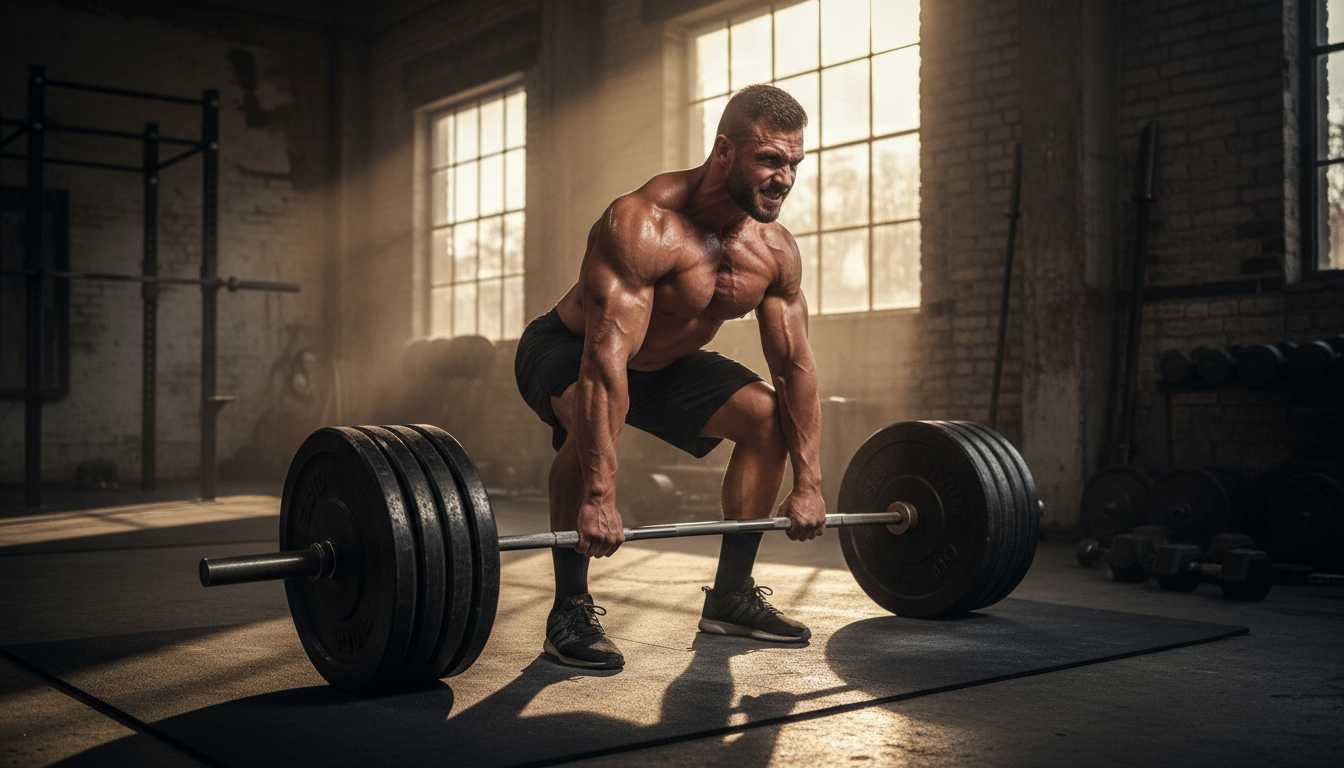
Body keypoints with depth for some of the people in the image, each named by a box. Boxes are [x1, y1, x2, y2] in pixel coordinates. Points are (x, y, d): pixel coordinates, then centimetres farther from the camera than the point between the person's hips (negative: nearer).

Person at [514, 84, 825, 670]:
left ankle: (731, 595, 6)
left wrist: (808, 484, -10)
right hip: (565, 350, -7)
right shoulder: (644, 224, -36)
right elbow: (605, 361, -43)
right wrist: (599, 498, -48)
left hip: (665, 361, 7)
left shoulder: (775, 251, -14)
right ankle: (570, 611, -23)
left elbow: (795, 366, -7)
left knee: (769, 416, -6)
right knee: (589, 416, -37)